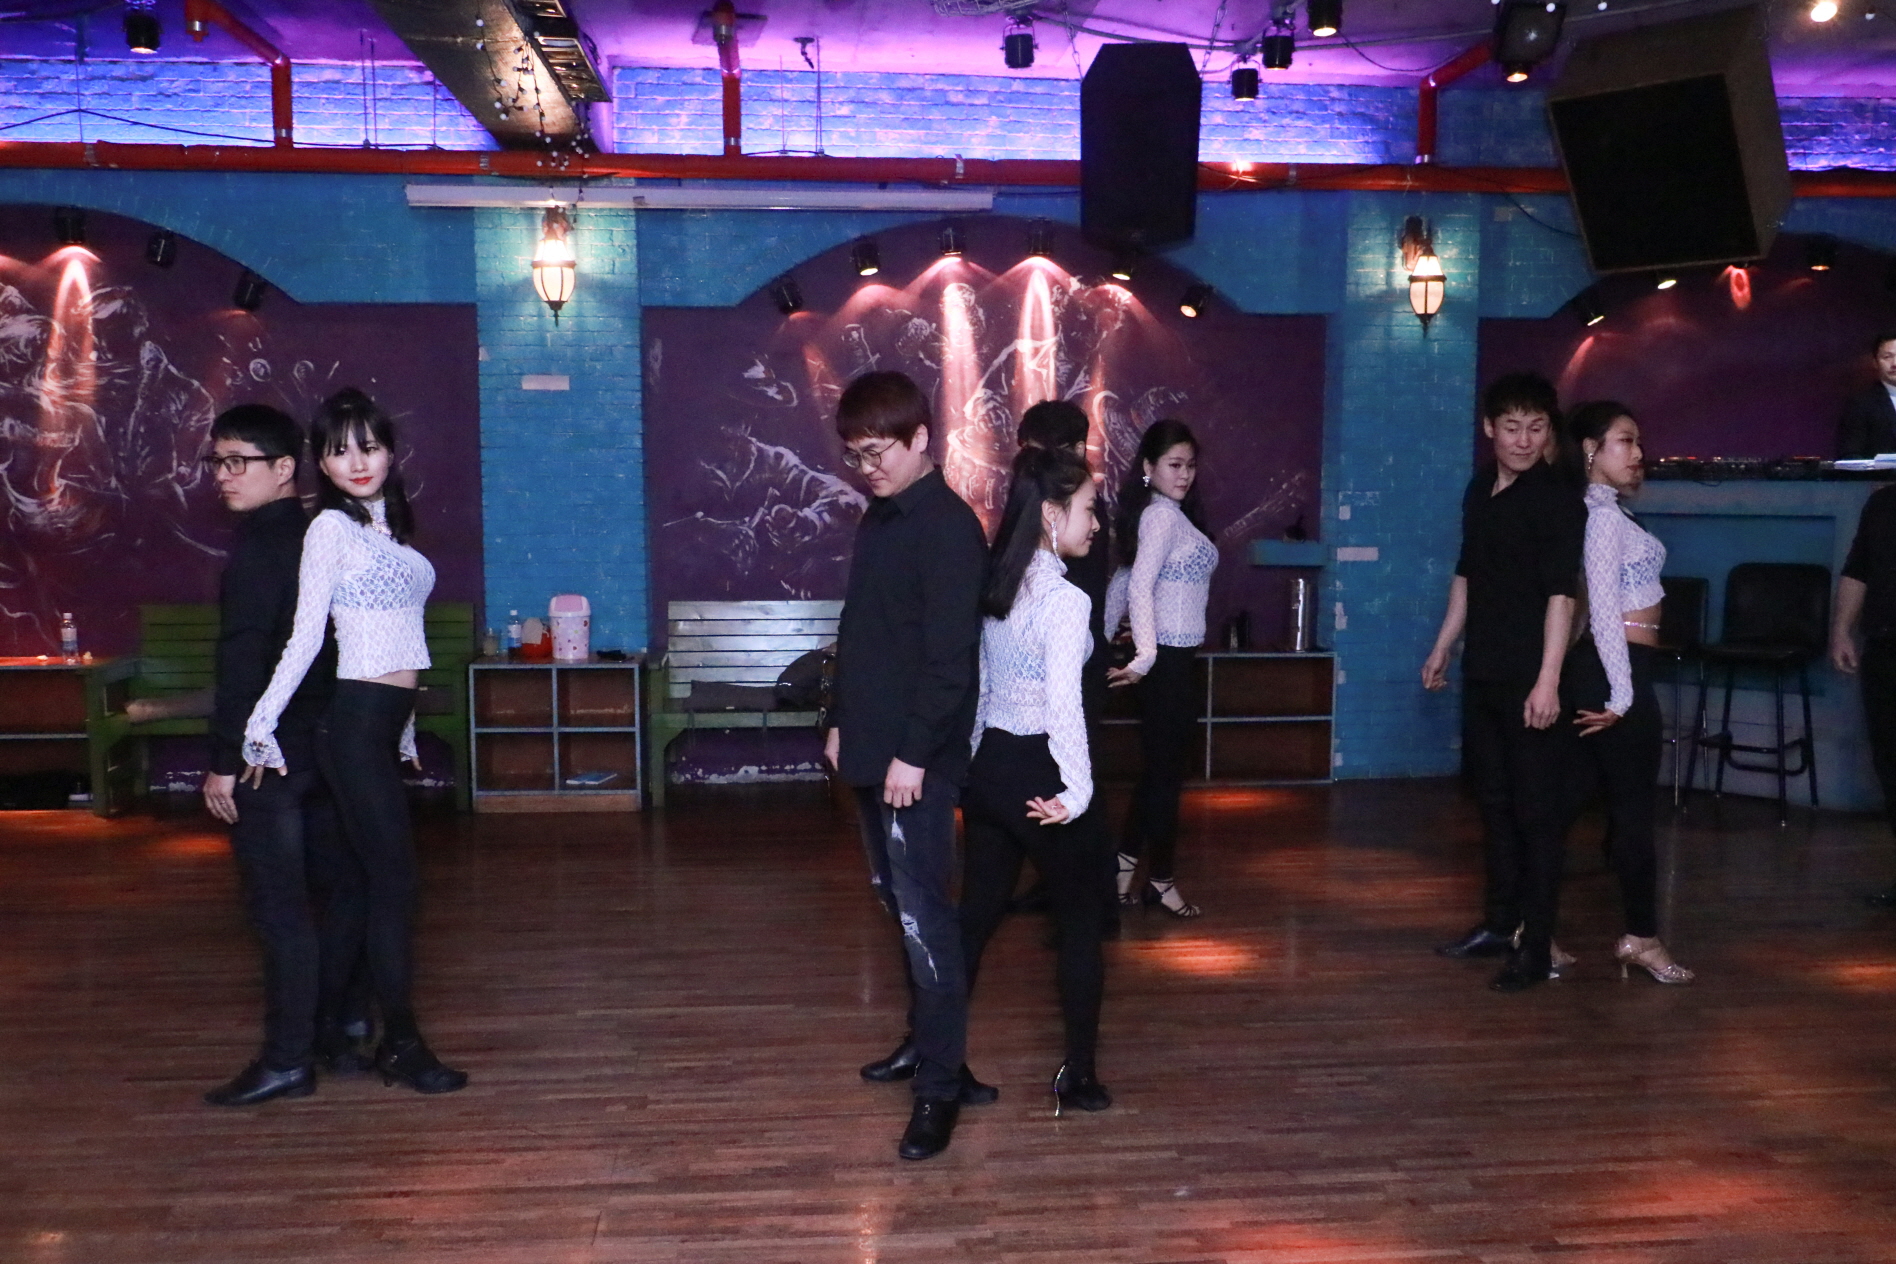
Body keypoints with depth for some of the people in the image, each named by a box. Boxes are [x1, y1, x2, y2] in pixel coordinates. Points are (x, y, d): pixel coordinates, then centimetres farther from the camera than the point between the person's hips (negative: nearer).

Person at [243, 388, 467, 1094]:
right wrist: (262, 724, -13)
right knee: (395, 878, -4)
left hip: (386, 719, 8)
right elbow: (306, 635, -11)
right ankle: (403, 1046, 5)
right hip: (357, 722, -8)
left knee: (378, 878, 12)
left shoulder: (388, 526, 15)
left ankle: (392, 1038, 21)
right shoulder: (331, 527, -7)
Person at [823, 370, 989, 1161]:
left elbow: (949, 656, -20)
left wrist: (914, 753, -21)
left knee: (924, 912, -6)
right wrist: (842, 722, 18)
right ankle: (925, 1040, 31)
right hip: (872, 751, 9)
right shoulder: (879, 518, 13)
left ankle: (942, 1084, 3)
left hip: (917, 759, -9)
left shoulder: (948, 528, -14)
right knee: (896, 901, 17)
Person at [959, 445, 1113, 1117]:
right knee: (1082, 919, 10)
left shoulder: (993, 586, 6)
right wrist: (1078, 792, -25)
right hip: (1037, 775, -7)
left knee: (975, 915, 13)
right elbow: (1064, 705, -26)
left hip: (987, 767, 7)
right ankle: (1077, 1073, 17)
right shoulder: (1065, 601, -17)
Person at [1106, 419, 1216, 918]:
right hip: (1166, 658, -10)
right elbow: (1139, 585, -27)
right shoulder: (1163, 515, -15)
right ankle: (1161, 880, 15)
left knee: (1159, 767, 15)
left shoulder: (1171, 514, 14)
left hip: (1171, 656, 10)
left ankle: (1123, 868, 23)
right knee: (1166, 769, 2)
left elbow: (1123, 580, 16)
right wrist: (1146, 656, -30)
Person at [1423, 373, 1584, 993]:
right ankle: (1499, 924, 28)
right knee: (1494, 802, 16)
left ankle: (1535, 947, 6)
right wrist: (1443, 647, 22)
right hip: (1482, 673, 7)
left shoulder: (1558, 499, -11)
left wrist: (1548, 679, -25)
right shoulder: (1479, 490, 11)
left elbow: (1561, 594, -18)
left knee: (1536, 810, -1)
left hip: (1529, 679, -7)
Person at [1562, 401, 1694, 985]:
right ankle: (1641, 937, 12)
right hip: (1615, 670, -9)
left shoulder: (1602, 513, 15)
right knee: (1634, 805, 1)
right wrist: (1621, 694, -19)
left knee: (1570, 796, 10)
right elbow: (1604, 610, -19)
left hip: (1601, 670, 9)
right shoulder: (1605, 517, -14)